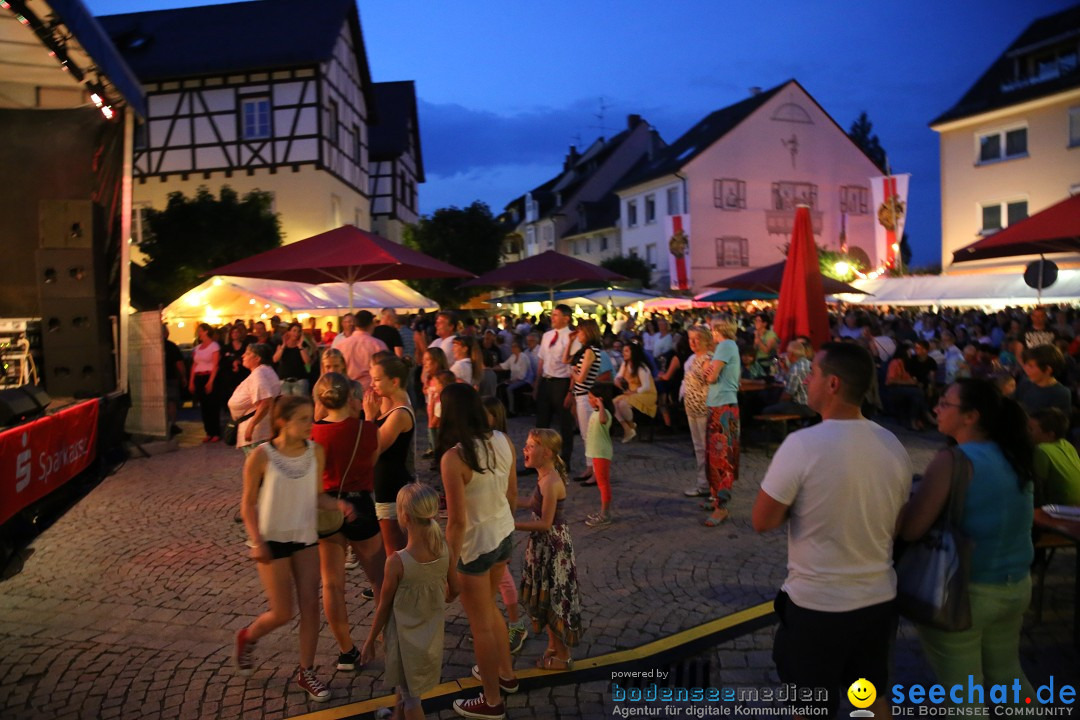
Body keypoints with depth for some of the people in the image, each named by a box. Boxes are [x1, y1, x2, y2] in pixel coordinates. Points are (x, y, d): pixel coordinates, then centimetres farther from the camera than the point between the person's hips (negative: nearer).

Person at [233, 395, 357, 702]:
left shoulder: (316, 452, -7)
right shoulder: (261, 456, -17)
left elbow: (316, 496, 2)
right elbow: (248, 503, -9)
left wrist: (338, 504, -18)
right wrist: (256, 541, -19)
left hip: (306, 538, 4)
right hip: (273, 541, -4)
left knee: (311, 605, 4)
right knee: (283, 613, 3)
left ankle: (306, 672, 21)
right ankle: (246, 637, 36)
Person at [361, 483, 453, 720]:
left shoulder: (397, 561, -27)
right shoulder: (444, 551, -15)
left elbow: (384, 607, -15)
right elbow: (453, 591, 0)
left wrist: (370, 641, 1)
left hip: (406, 640, -5)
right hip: (432, 636, 5)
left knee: (409, 696, 16)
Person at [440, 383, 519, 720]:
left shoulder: (453, 457, -26)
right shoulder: (503, 440, -7)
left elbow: (458, 521, -23)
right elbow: (512, 495, 4)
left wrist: (450, 565, -11)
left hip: (476, 545, -7)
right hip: (504, 534, 7)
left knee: (481, 624, 13)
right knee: (488, 608, 29)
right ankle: (506, 673, 47)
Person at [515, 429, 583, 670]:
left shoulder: (551, 483, -27)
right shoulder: (545, 476, 1)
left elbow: (545, 524, -25)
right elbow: (532, 504, 14)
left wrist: (512, 525, -22)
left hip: (553, 546, -9)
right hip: (545, 544, 9)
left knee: (555, 598, 6)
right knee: (547, 597, 22)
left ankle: (562, 656, 23)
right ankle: (553, 646, 39)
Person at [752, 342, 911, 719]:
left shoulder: (802, 444, -22)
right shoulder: (894, 446, -2)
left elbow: (762, 521, -15)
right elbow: (896, 525, 9)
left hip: (816, 605, -5)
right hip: (879, 600, 6)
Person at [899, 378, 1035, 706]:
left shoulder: (953, 460, -21)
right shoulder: (1013, 457, 1)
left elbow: (909, 529, -23)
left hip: (964, 592, -7)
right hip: (1016, 586, 7)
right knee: (1007, 674, 28)